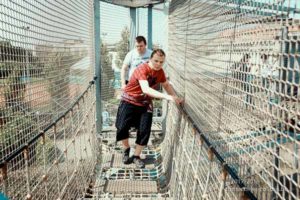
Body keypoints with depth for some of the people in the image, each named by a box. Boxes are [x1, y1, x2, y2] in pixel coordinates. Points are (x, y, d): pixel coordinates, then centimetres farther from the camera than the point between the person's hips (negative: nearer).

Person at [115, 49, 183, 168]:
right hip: (129, 101, -4)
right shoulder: (142, 69, -27)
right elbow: (146, 89, -41)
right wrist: (167, 97, -49)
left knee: (144, 131, -4)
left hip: (145, 104, 5)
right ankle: (126, 149, 21)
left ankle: (136, 156, 16)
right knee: (122, 127, -10)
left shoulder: (160, 71, -6)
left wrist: (175, 98, -9)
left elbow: (166, 85, 9)